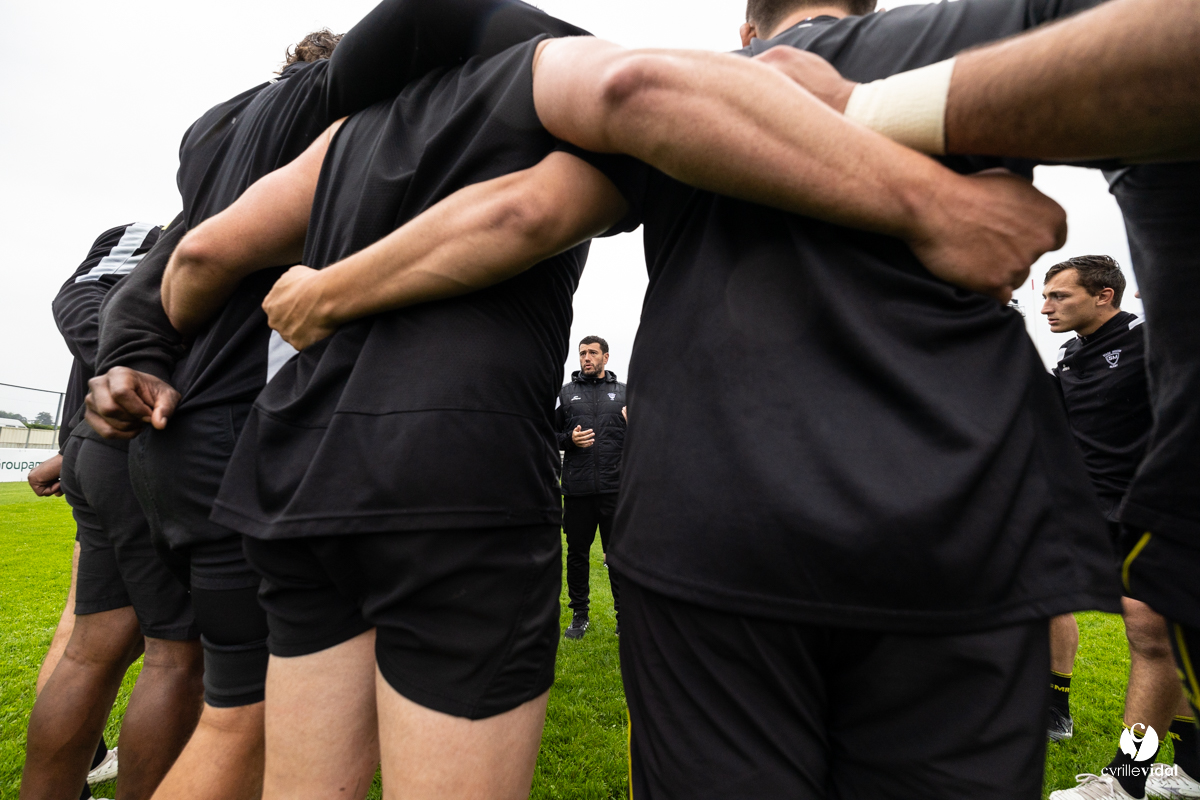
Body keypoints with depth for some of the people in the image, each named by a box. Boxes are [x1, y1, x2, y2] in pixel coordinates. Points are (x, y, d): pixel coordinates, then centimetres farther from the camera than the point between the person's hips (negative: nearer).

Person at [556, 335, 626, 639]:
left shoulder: (624, 392, 9)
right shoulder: (567, 393, 10)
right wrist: (569, 439, -8)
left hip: (615, 489, -1)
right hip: (577, 489, 1)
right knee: (577, 553, 11)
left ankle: (625, 615, 23)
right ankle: (579, 614, 27)